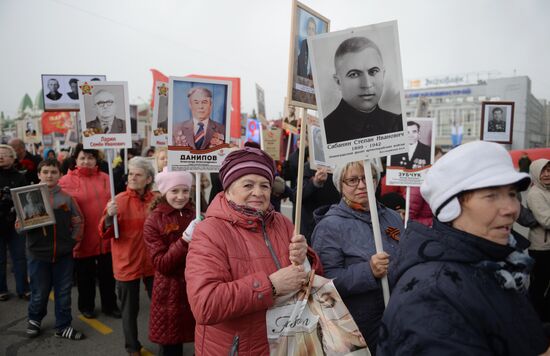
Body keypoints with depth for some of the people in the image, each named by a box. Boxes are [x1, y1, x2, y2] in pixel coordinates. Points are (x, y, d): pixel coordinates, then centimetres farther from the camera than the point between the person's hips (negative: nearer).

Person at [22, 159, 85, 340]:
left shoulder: (67, 197, 1)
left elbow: (78, 221, 9)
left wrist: (73, 240, 1)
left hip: (64, 254, 1)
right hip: (38, 254, -1)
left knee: (63, 292, 10)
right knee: (39, 293, 11)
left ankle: (63, 326, 26)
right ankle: (34, 319, 39)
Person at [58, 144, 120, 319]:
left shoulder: (105, 178, 5)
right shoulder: (66, 181, -6)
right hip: (83, 237, -3)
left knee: (107, 274, 14)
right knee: (85, 275, 15)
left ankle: (110, 305, 30)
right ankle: (86, 306, 34)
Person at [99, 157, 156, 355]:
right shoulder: (118, 201, -8)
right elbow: (105, 234, -12)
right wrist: (109, 216, -29)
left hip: (152, 262, 2)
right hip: (128, 263, -2)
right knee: (129, 309, 11)